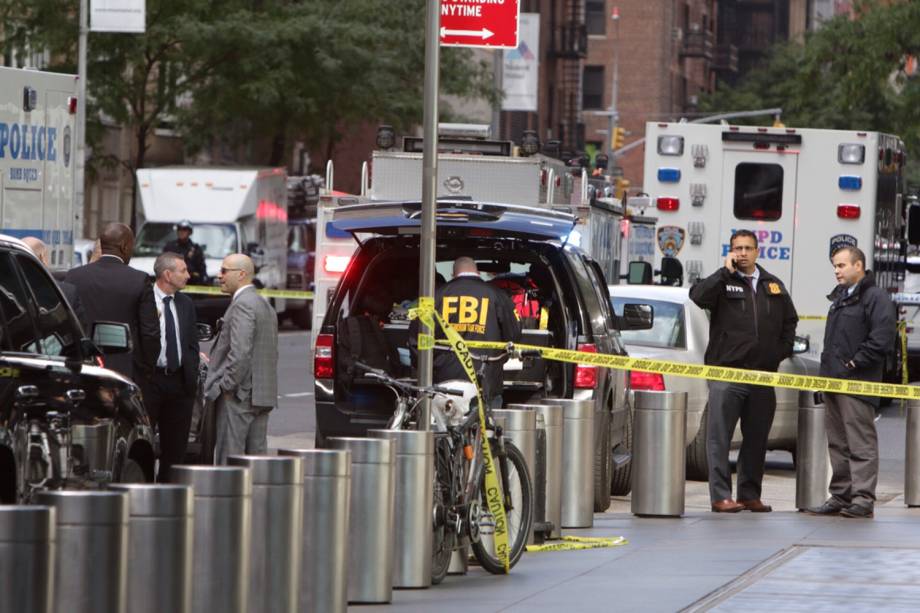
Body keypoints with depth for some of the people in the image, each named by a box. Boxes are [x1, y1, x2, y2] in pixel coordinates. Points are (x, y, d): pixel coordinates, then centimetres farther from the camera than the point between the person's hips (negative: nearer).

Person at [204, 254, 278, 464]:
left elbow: (240, 352, -22)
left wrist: (226, 386, -15)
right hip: (261, 395, 10)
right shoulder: (265, 305, 19)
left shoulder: (242, 305, -13)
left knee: (228, 461, -9)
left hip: (237, 397, -10)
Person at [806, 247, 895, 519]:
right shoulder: (840, 297, 21)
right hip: (833, 381, 10)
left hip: (857, 384, -10)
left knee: (861, 443, -10)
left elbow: (882, 340, -18)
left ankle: (863, 499, -12)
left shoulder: (876, 298, -8)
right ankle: (841, 496, 18)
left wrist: (854, 363, -16)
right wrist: (827, 368, 15)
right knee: (838, 444, 12)